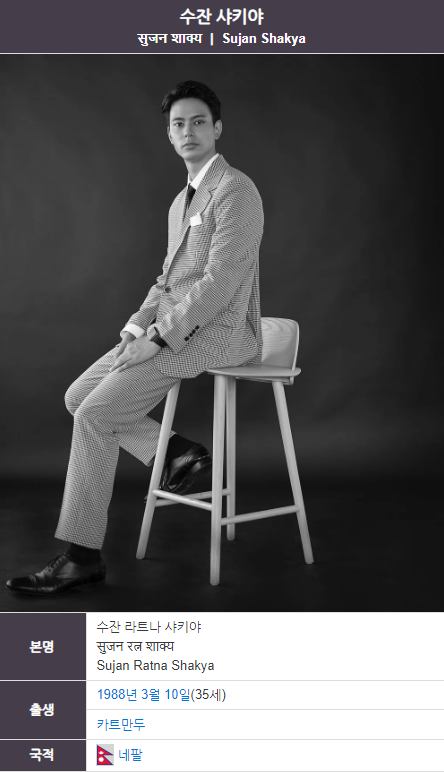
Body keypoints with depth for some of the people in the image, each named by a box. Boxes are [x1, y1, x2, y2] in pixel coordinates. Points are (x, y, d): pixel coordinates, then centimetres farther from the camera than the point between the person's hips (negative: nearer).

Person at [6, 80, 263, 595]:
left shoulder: (235, 191, -12)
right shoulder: (182, 201, 19)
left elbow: (220, 282, -20)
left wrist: (159, 339, -20)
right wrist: (137, 328, 4)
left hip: (213, 333, -9)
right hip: (173, 329, 9)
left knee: (95, 414, -18)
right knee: (79, 396, 1)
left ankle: (81, 554, -10)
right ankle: (176, 452, 7)